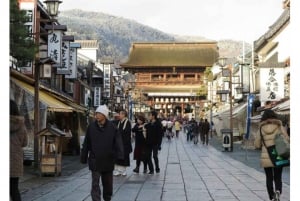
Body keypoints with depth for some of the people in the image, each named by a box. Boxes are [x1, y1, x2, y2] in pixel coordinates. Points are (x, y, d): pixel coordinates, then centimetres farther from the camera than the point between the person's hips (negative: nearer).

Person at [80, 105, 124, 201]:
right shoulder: (91, 127, -3)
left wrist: (119, 155, -21)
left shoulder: (112, 127, -7)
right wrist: (83, 157, 4)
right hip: (95, 160, 0)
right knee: (95, 184, -5)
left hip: (108, 160, 0)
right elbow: (86, 143, 2)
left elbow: (118, 142, -9)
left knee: (108, 183, 15)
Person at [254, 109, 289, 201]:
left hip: (265, 158, 1)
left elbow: (257, 145, 2)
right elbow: (287, 140, -6)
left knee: (269, 178, 14)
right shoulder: (279, 127, -3)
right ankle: (278, 191, -19)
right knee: (278, 178, 8)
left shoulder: (261, 129, 0)